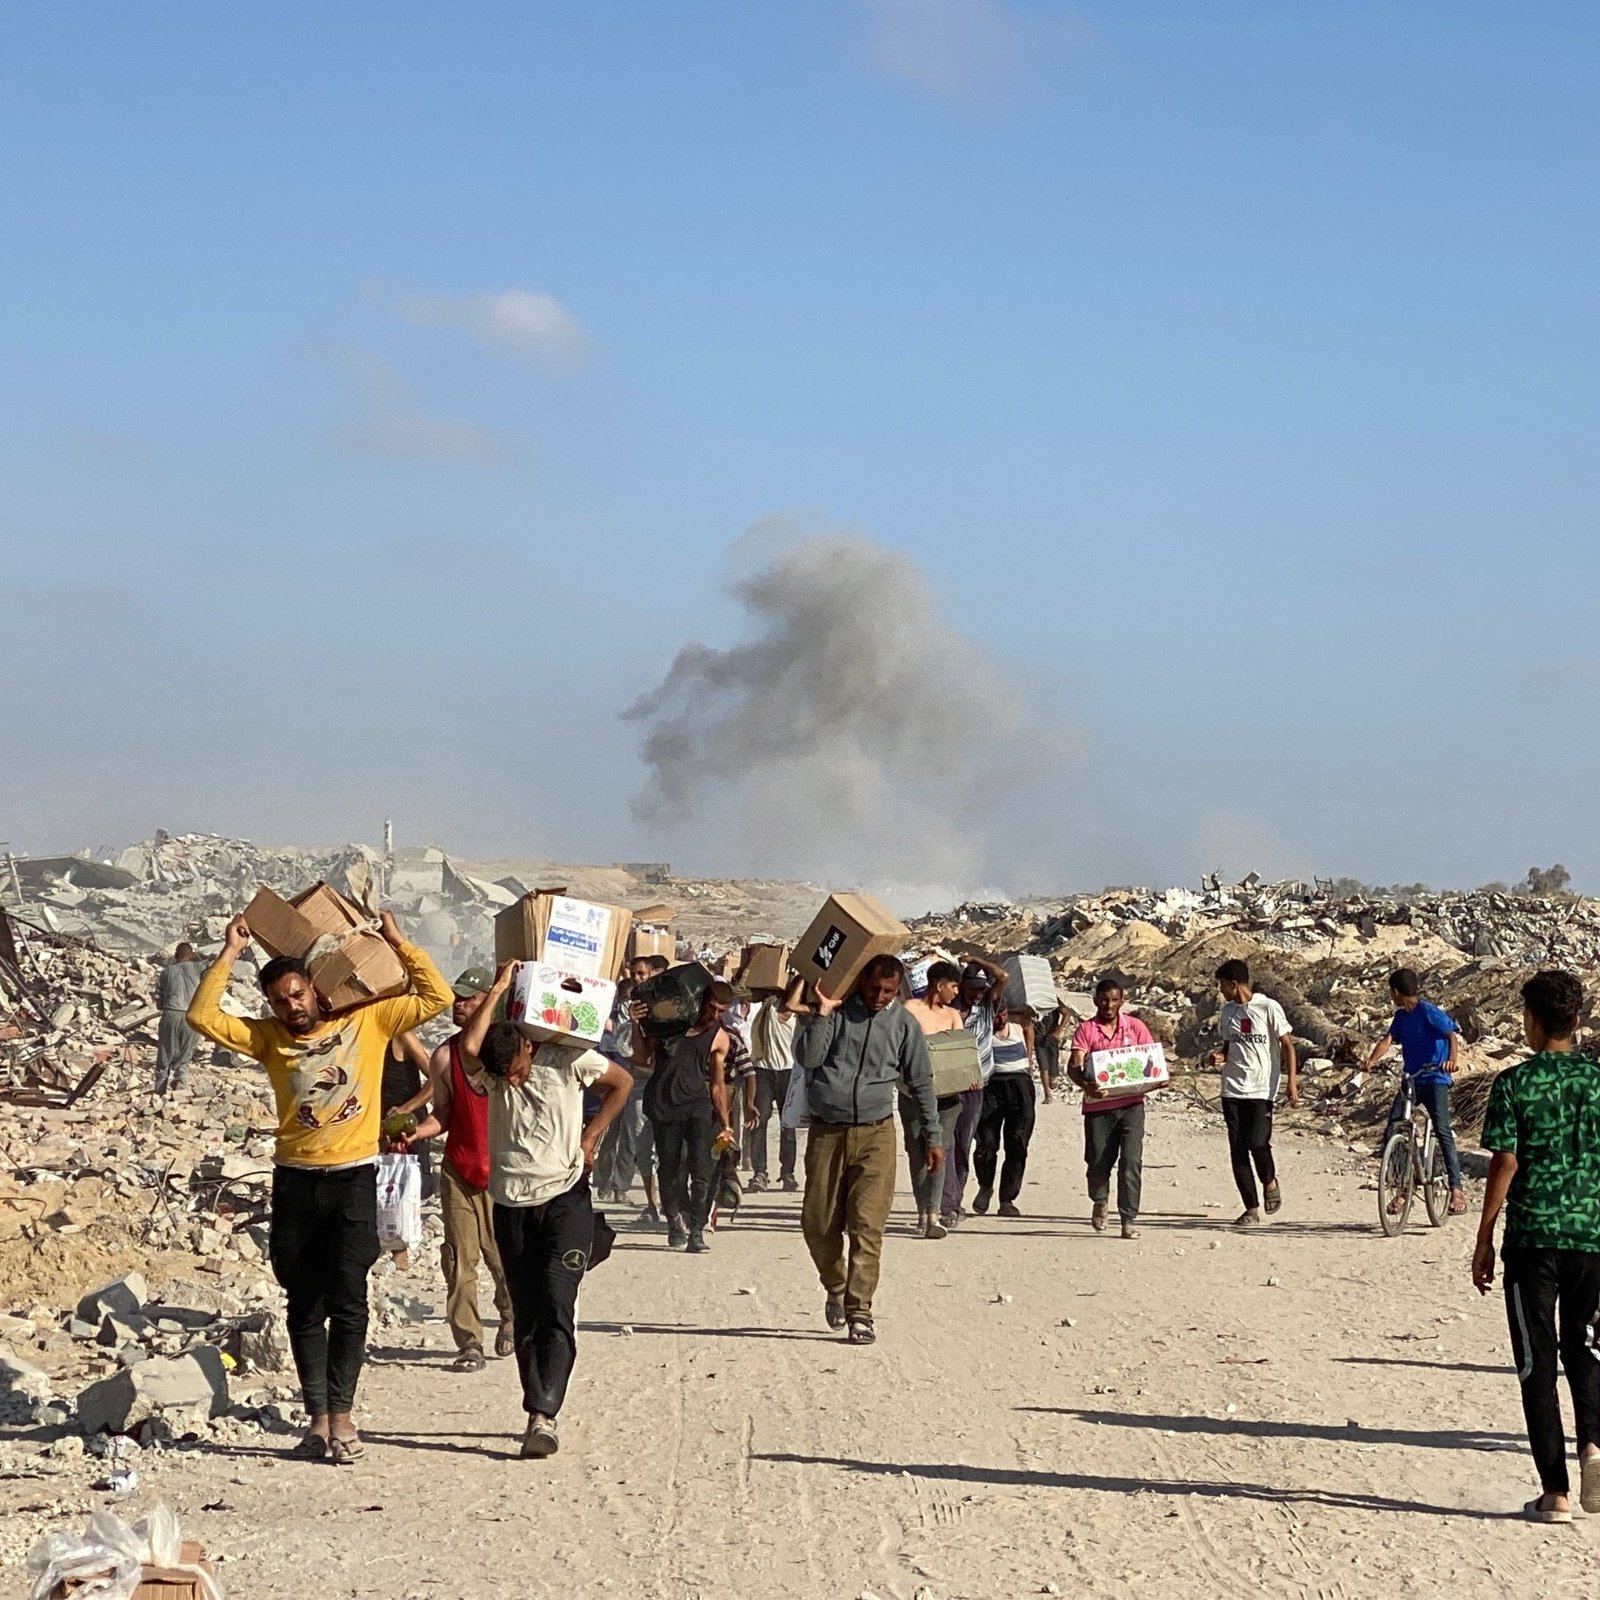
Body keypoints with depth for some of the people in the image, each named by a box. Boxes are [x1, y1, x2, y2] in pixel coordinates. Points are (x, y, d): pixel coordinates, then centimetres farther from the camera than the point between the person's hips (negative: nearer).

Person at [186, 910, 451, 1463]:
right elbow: (202, 1016, -1)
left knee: (347, 1299, -11)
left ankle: (340, 1414, -7)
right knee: (305, 1306, 5)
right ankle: (318, 1419, 9)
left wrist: (398, 944, -1)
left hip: (354, 1178, -3)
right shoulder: (269, 1037, 9)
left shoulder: (368, 1020, 5)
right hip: (295, 1182, 3)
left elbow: (436, 998, 2)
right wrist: (230, 953, 0)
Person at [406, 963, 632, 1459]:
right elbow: (469, 1047, -23)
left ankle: (542, 1415, -22)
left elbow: (622, 1083, 9)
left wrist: (591, 1136, 3)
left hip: (565, 1199, -3)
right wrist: (498, 989, -19)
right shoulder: (493, 1071, 0)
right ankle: (540, 1416, 13)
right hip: (511, 1207, 3)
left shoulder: (568, 1059, -5)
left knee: (557, 1308, -15)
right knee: (526, 1316, 6)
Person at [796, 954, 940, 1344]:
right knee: (818, 1224, 4)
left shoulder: (903, 1023, 4)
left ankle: (859, 1310, -8)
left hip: (875, 1133, -1)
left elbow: (921, 1081, 12)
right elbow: (806, 1058, -9)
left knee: (867, 1226, -10)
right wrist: (823, 1012, -15)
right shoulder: (836, 1012, 2)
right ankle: (835, 1287, 30)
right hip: (826, 1132, 1)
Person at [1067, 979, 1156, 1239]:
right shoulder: (1086, 1030, 2)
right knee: (1098, 1162, 7)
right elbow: (1074, 1065, -9)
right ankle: (1099, 1201, 38)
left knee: (1131, 1162, -10)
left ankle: (1129, 1220, -6)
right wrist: (1085, 1085, -30)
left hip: (1130, 1103, 0)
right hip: (1098, 1105, 0)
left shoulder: (1135, 1027, 8)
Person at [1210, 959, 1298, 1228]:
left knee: (1258, 1142, -18)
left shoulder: (1268, 1008, -6)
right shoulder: (1228, 1011, 11)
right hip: (1233, 1089, 5)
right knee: (1238, 1150, 1)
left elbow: (1287, 1045, -3)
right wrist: (1220, 1056, -1)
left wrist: (1292, 1081, -10)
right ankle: (1251, 1209, 8)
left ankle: (1270, 1181, 14)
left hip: (1262, 1089, -5)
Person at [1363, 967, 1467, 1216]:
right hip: (1410, 1080, 7)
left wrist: (1451, 1059, -38)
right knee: (1392, 1132, -5)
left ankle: (1457, 1189, -17)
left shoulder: (1428, 1011, -9)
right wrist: (1372, 1060, -19)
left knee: (1442, 1130, -18)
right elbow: (1388, 1039, 1)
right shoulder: (1401, 1016, 12)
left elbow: (1452, 1035, -19)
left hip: (1435, 1079, -7)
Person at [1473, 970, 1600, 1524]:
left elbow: (1504, 1164, -8)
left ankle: (1555, 1492, 3)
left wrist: (1484, 1240, 0)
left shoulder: (1515, 1083, -7)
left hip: (1533, 1236, -3)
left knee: (1538, 1360, 5)